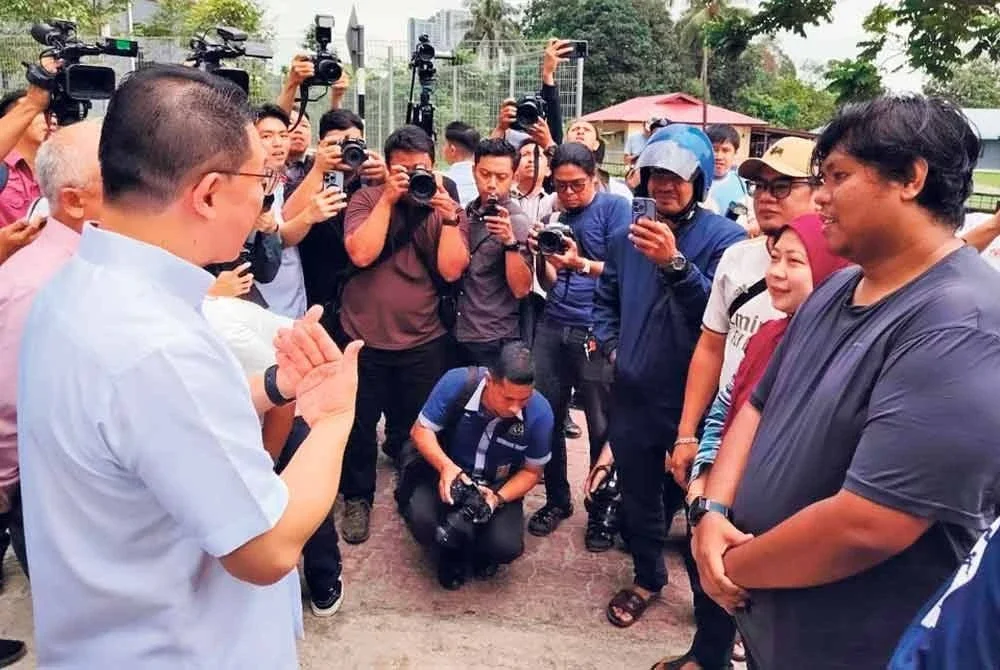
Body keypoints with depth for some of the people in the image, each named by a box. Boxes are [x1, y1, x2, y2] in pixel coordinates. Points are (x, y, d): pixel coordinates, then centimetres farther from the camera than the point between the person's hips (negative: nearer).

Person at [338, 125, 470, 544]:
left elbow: (452, 270, -12)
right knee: (359, 426, 12)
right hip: (364, 337, -1)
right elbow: (361, 254, -19)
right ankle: (357, 498, 35)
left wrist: (447, 213, -19)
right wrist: (389, 198, -18)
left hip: (424, 341, 1)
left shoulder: (449, 210, 1)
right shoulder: (368, 199, -3)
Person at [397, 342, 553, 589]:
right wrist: (445, 466, -33)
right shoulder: (457, 383, -26)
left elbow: (531, 471, -7)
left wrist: (498, 498, -25)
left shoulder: (539, 413, -23)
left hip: (500, 486, 0)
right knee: (423, 522, -29)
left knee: (507, 547, -25)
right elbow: (421, 430, -14)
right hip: (447, 472, 0)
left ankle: (479, 550, 15)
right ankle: (454, 549, 8)